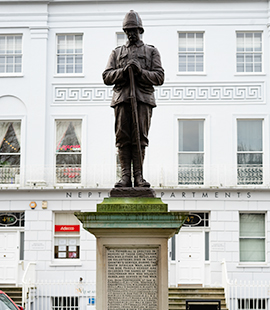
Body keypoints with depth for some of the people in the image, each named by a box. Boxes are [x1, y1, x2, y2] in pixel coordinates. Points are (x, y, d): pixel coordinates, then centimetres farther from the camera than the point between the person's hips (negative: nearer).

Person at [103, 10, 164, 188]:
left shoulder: (151, 52, 17)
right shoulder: (117, 53, 22)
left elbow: (159, 77, 6)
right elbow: (107, 77, 11)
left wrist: (140, 71, -9)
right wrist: (123, 71, -6)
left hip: (143, 99, -1)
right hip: (122, 99, 2)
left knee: (140, 138, -8)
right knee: (123, 138, -6)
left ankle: (139, 176, -7)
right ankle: (125, 176, -6)